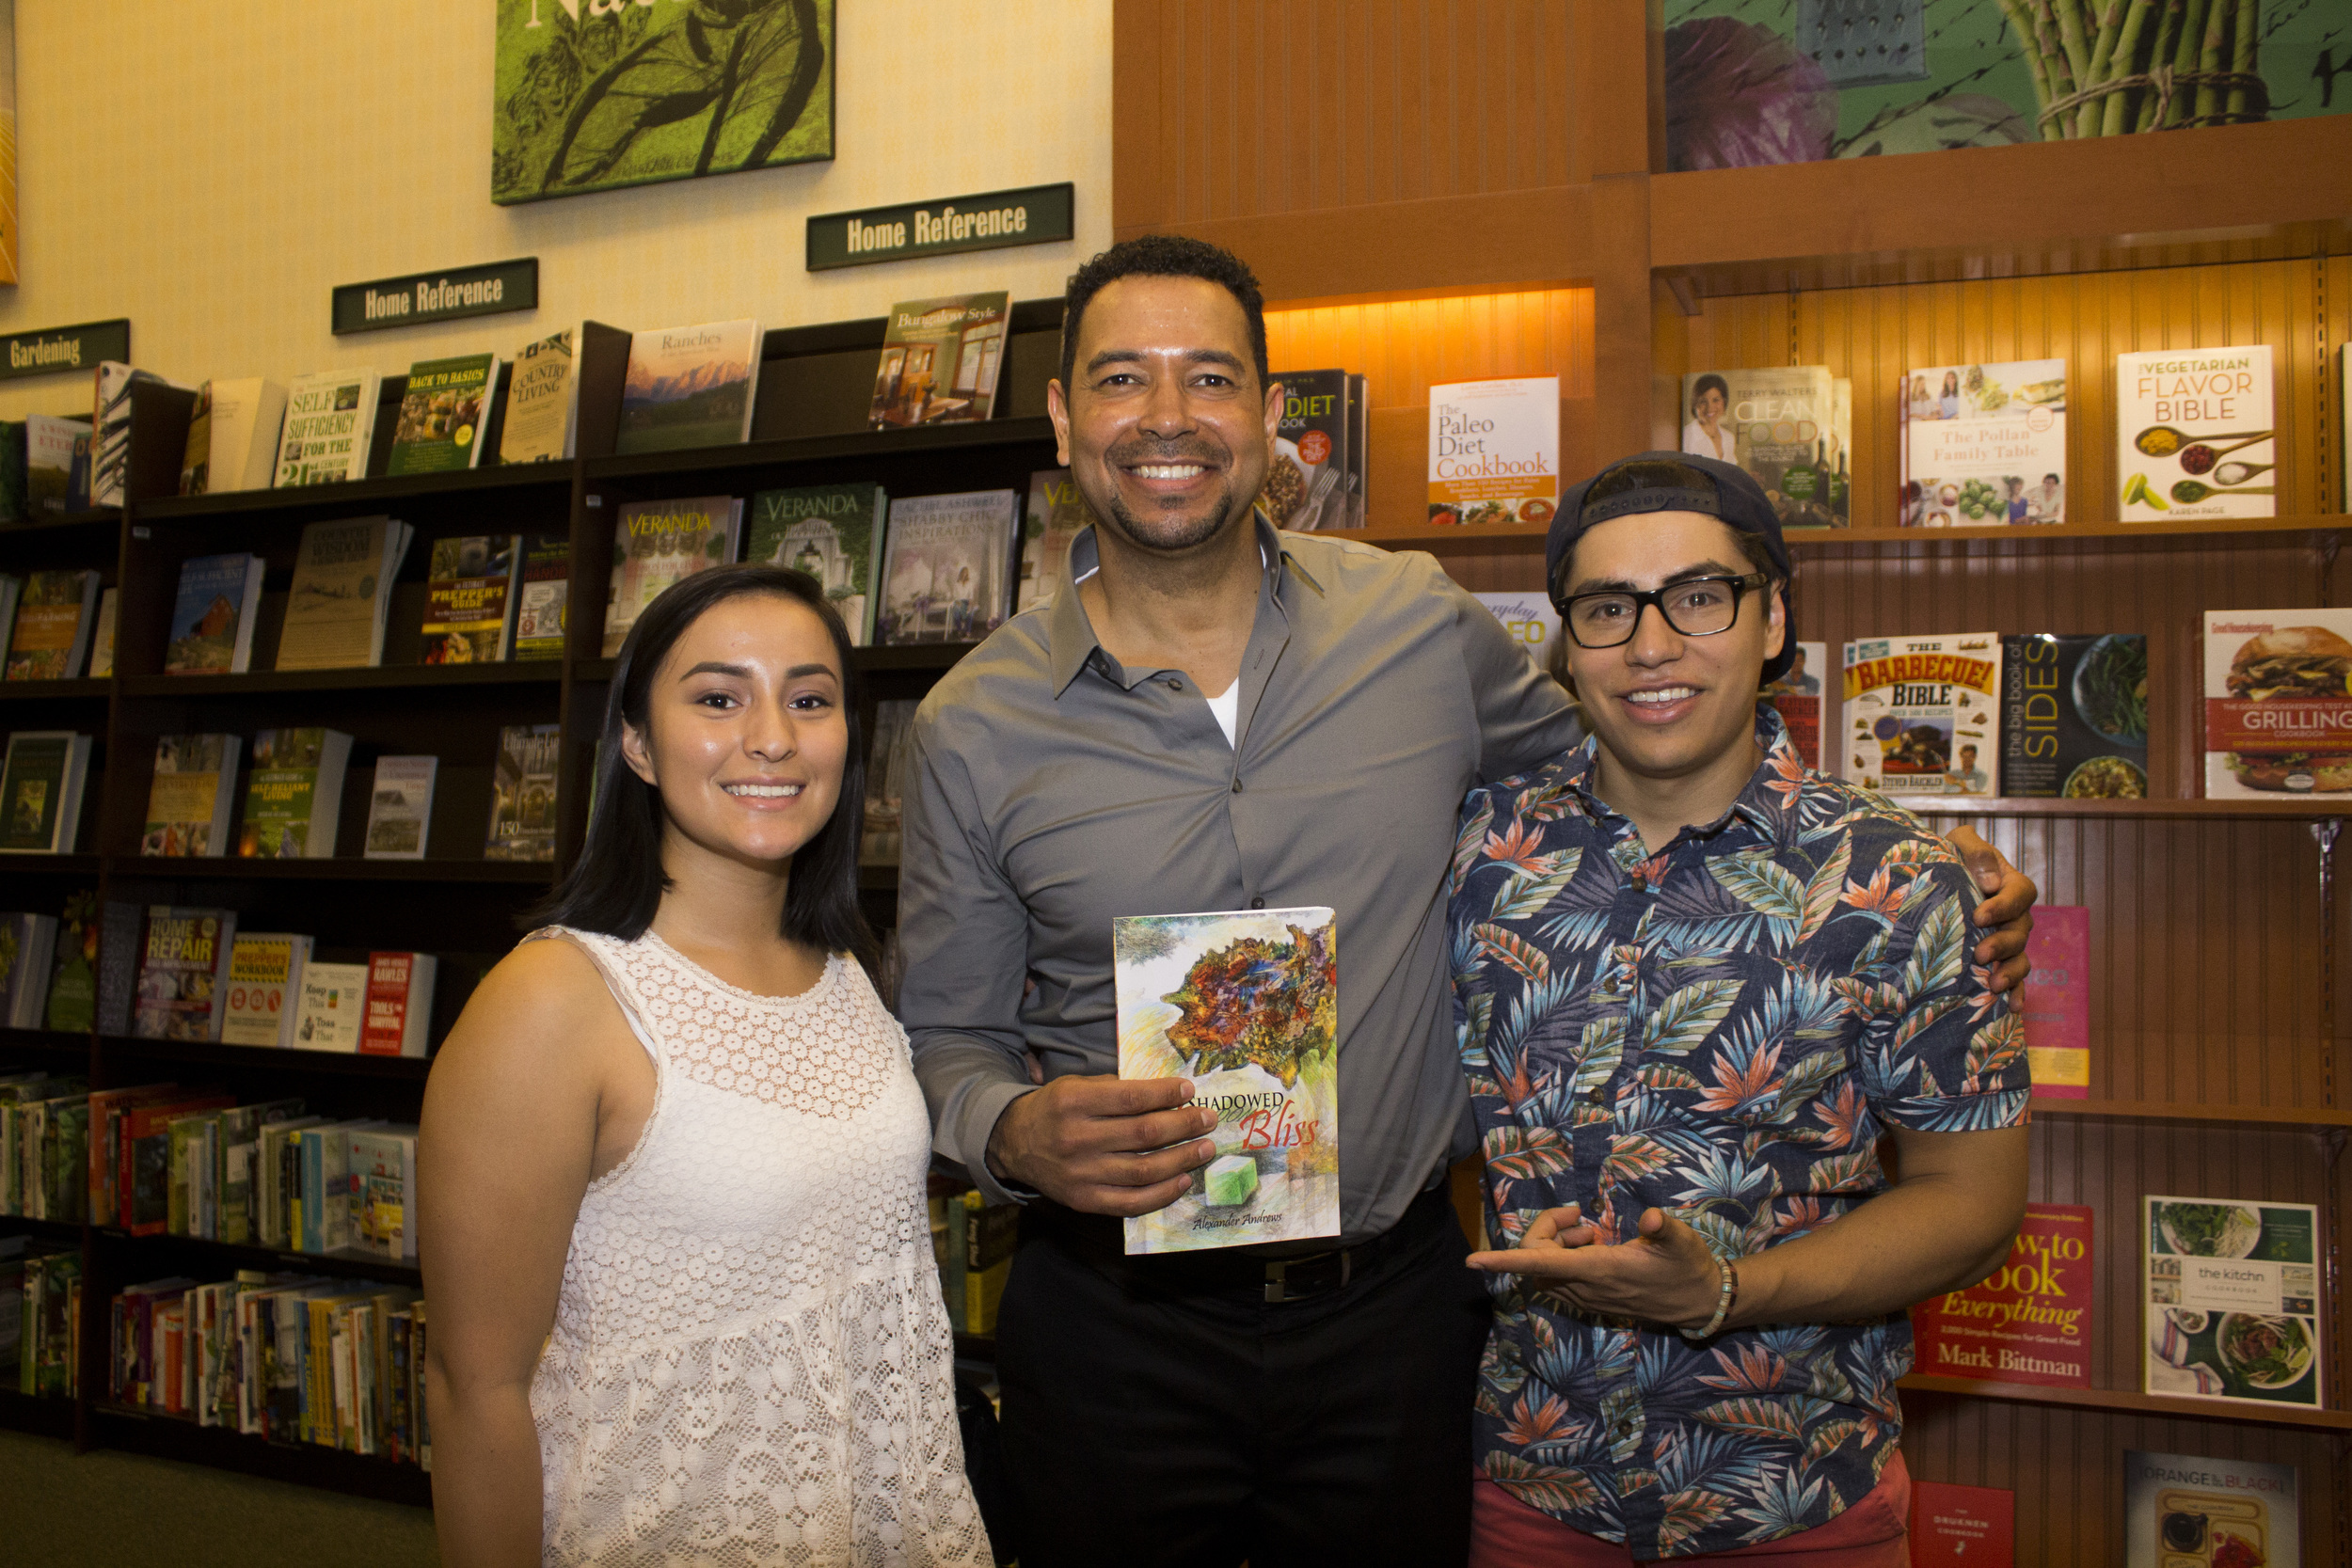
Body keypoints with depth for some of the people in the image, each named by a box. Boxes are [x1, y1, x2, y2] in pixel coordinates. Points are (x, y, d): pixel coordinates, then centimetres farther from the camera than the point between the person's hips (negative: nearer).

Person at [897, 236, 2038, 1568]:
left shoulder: (1421, 623, -4)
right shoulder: (975, 725, -6)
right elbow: (952, 1035, 3)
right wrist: (1017, 1135, -20)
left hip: (1397, 1302, 1)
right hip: (1117, 1325, 0)